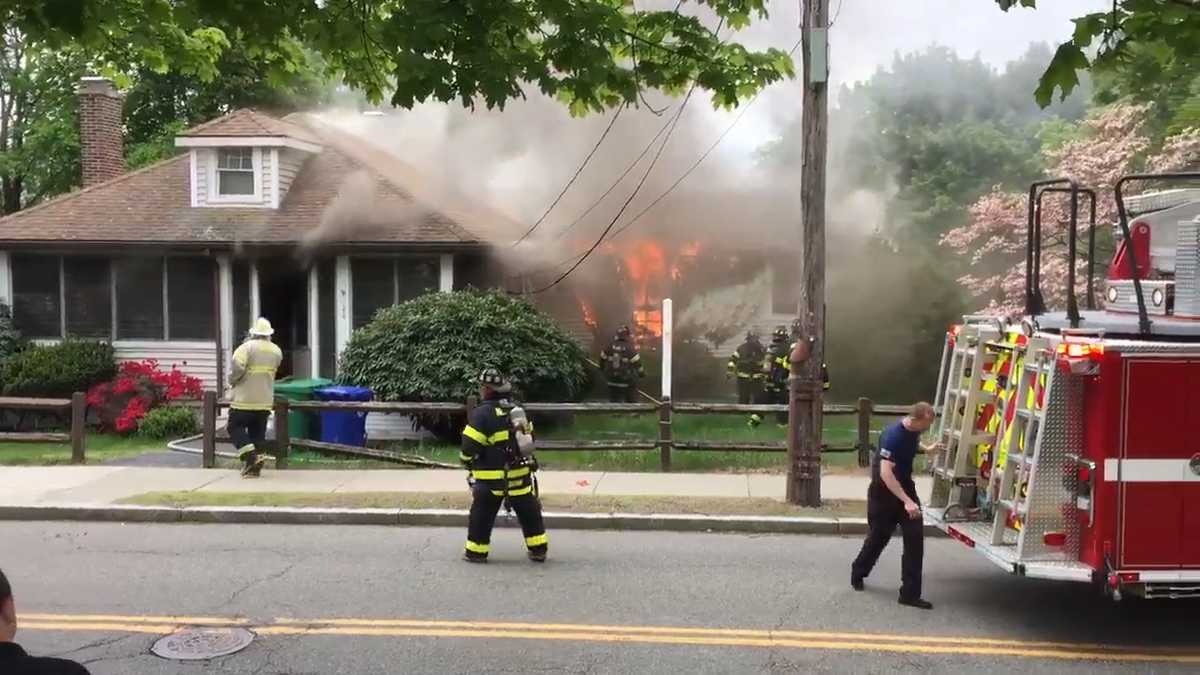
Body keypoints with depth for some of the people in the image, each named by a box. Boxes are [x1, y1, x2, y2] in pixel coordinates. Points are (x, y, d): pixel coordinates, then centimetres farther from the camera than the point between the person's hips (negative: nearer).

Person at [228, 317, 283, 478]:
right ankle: (253, 467, 11)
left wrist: (232, 380, -5)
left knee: (235, 427, 7)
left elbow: (237, 368, -23)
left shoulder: (247, 347, -11)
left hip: (245, 399, -5)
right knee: (258, 433, 11)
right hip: (265, 400, 5)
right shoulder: (276, 351, 8)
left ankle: (251, 456, -9)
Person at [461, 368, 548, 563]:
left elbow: (469, 446, -16)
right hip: (520, 473, 5)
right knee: (529, 512, 14)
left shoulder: (482, 414, -15)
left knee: (481, 514, 10)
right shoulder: (516, 411, 7)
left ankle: (476, 552, 17)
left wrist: (467, 462, 4)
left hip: (492, 478, -5)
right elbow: (528, 439, 16)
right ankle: (538, 549, 18)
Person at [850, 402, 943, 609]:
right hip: (883, 493, -6)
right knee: (878, 537, 9)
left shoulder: (914, 430, -3)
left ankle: (910, 593, -1)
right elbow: (885, 473, -36)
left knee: (915, 536, -5)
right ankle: (858, 574, 36)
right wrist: (906, 501, -39)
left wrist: (927, 449, 15)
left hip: (905, 487, 7)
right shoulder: (893, 436, -29)